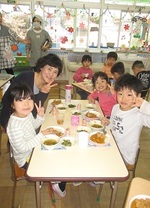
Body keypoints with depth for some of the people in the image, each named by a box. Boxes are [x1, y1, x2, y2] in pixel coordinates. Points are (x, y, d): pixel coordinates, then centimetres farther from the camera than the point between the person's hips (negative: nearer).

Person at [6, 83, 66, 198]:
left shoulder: (27, 113, -9)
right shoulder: (14, 125, -35)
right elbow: (22, 148, -31)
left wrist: (40, 116, -7)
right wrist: (41, 136, -28)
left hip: (34, 148, 8)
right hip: (26, 160, -8)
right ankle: (58, 184, 32)